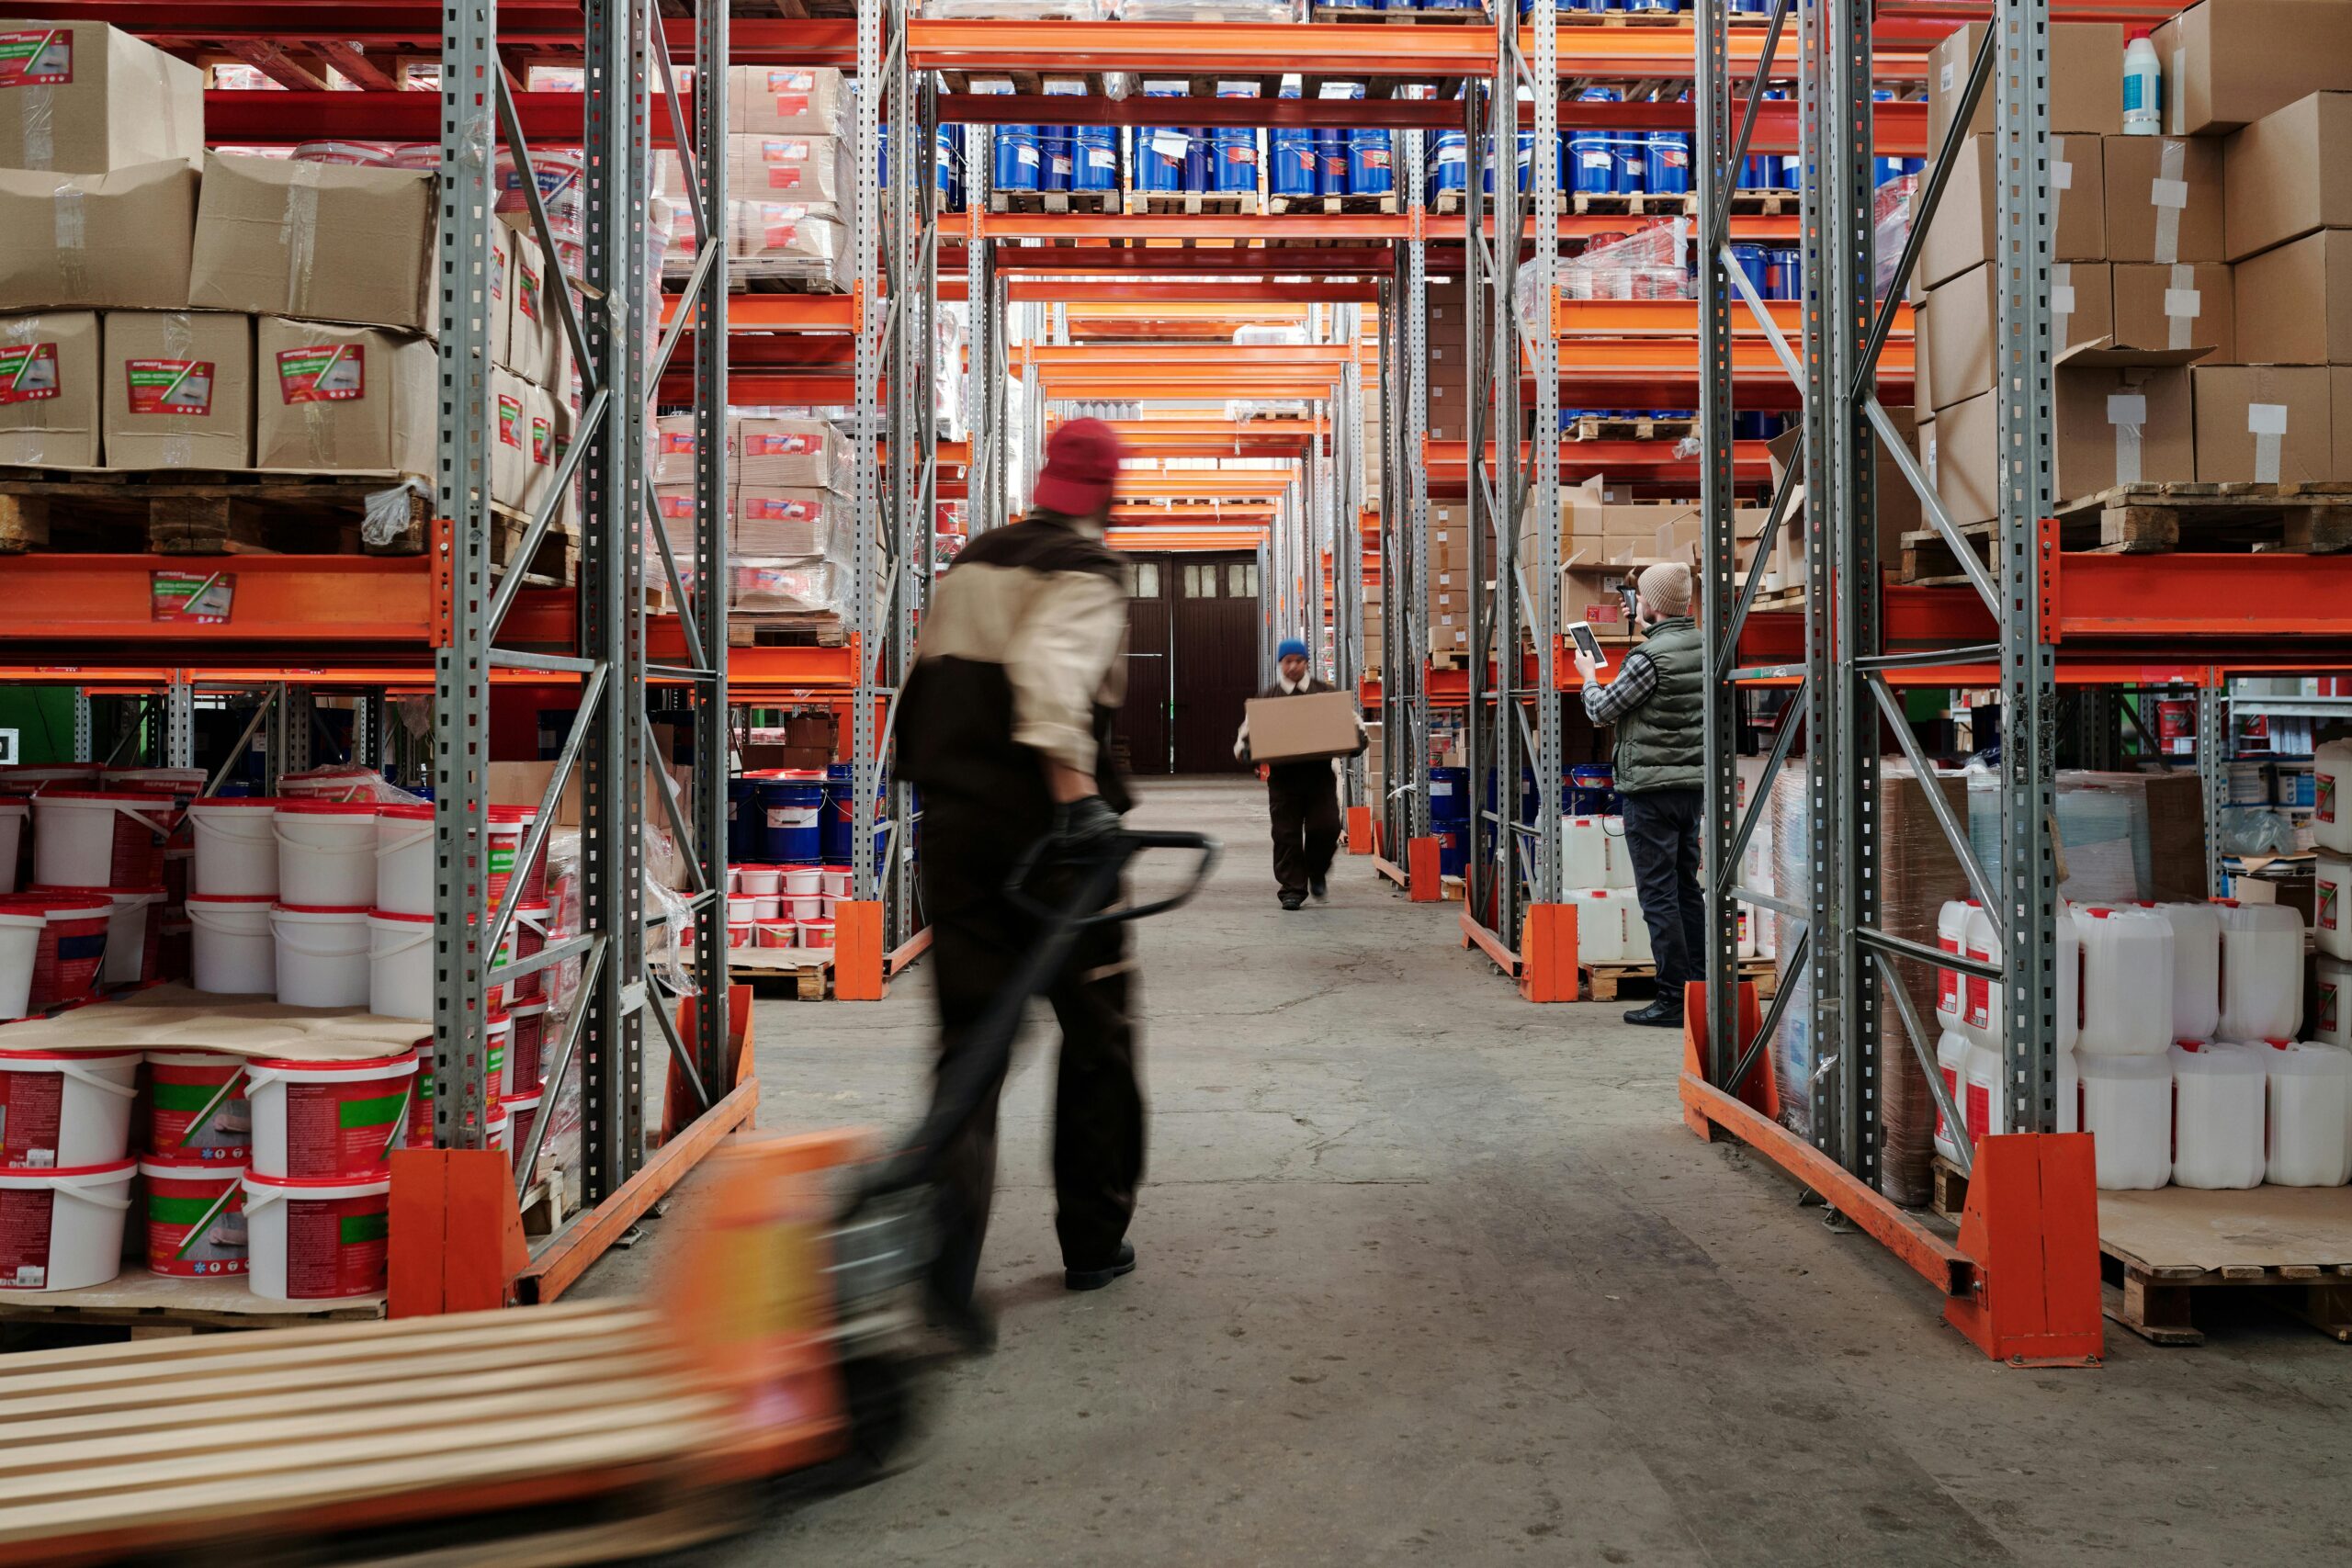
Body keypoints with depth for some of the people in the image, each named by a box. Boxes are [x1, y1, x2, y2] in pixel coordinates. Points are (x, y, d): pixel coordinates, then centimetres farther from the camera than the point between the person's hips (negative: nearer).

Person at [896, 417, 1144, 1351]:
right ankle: (1093, 1244, 22)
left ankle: (947, 1261, -12)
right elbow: (1053, 672, -25)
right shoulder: (1086, 572, -6)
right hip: (1045, 828, -5)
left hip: (955, 826, 6)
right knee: (1095, 1032, 12)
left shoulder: (969, 565, 16)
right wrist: (1075, 789, -34)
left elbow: (929, 684, 22)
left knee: (971, 1034, 5)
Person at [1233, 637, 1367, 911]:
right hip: (1283, 776, 0)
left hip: (1320, 773, 0)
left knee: (1326, 827, -8)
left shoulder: (1326, 692, 9)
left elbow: (1352, 719, 12)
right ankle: (1292, 890, 8)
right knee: (1287, 835, -1)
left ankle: (1317, 874, 20)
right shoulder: (1267, 698, 8)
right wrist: (1244, 748, -11)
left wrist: (1360, 738, -9)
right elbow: (1246, 732, 10)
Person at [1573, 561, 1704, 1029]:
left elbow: (1602, 710, -8)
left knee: (1658, 894, -4)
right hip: (1694, 783, 8)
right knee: (1687, 888, 14)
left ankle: (1674, 999, -3)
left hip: (1651, 788, -8)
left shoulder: (1650, 656, -18)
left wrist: (1588, 676, 12)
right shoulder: (1704, 647, 8)